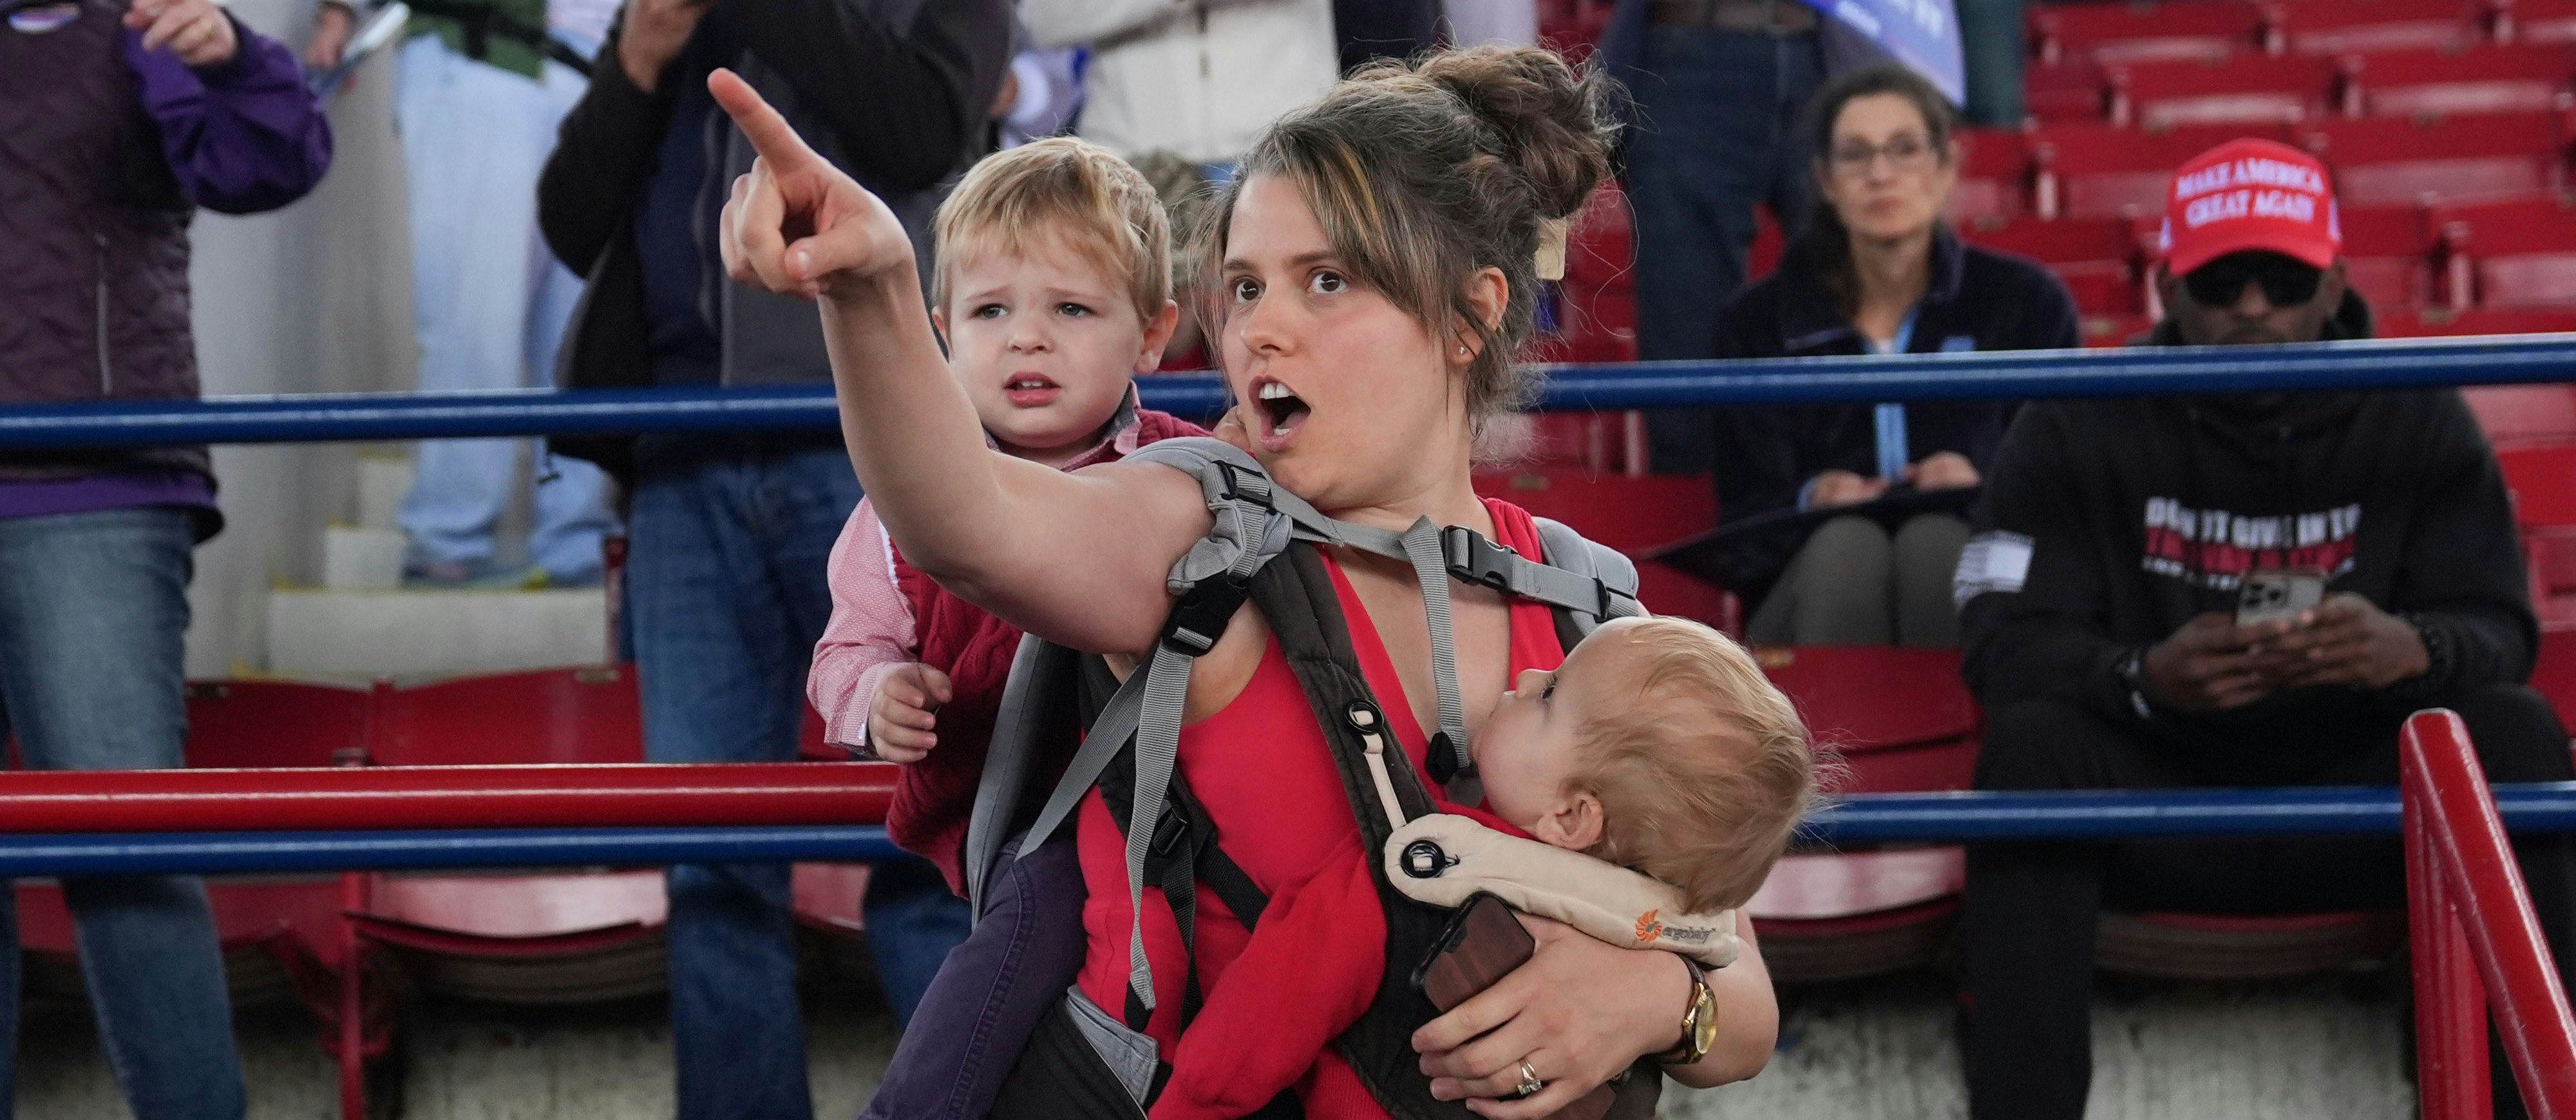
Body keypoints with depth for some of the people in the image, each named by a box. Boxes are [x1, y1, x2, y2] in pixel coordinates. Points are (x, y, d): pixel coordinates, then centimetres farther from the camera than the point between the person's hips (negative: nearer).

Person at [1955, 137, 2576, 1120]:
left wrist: (2414, 651, -33)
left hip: (2358, 802, 1)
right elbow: (2007, 638, -12)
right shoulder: (2078, 428, -2)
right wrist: (2142, 679, -35)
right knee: (2031, 741, -29)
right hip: (2155, 797, -1)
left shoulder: (2418, 421, 2)